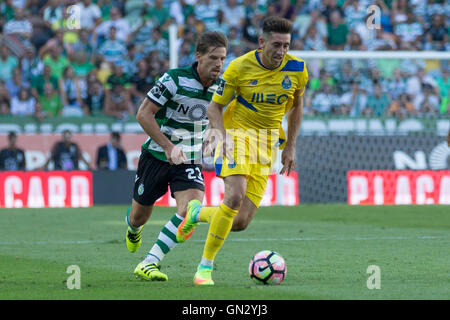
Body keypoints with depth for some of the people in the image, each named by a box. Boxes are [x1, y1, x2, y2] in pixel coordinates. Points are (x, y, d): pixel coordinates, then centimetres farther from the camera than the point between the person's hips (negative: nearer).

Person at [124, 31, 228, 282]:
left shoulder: (221, 87, -2)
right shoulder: (175, 80, -18)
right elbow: (144, 114, -17)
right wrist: (168, 147, -23)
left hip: (190, 161, 3)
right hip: (157, 156, -3)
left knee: (190, 210, -23)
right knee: (139, 217, 11)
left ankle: (149, 264, -19)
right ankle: (133, 228, 51)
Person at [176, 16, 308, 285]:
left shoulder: (297, 69, -4)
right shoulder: (240, 67, -12)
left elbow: (296, 105, 14)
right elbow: (214, 107, -4)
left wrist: (290, 147, 9)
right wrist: (223, 136, -22)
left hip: (267, 143, 4)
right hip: (237, 133, -3)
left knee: (240, 223, -5)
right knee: (235, 196, -29)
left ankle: (198, 213, 29)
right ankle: (205, 266, -15)